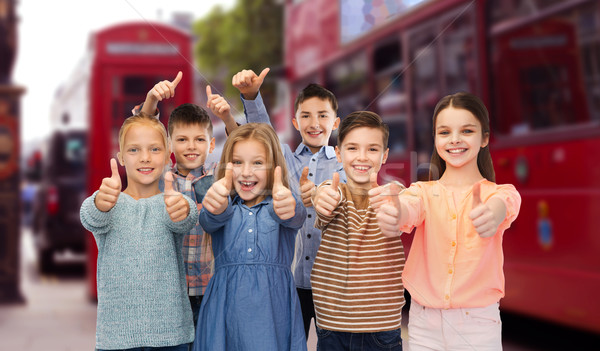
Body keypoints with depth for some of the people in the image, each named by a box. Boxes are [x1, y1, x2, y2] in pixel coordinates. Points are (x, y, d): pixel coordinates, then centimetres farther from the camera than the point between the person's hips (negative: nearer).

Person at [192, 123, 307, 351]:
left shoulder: (281, 204, 5)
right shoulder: (225, 207, 7)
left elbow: (296, 217, -18)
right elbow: (210, 221, -15)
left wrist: (287, 207, -43)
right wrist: (215, 208, -40)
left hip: (273, 307, -1)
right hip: (226, 306, 1)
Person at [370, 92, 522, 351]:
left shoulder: (500, 193, 0)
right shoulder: (423, 192, 4)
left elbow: (501, 204, -25)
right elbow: (410, 209, -20)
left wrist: (493, 214, -50)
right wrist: (392, 215, -44)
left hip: (478, 323, -1)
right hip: (424, 326, 2)